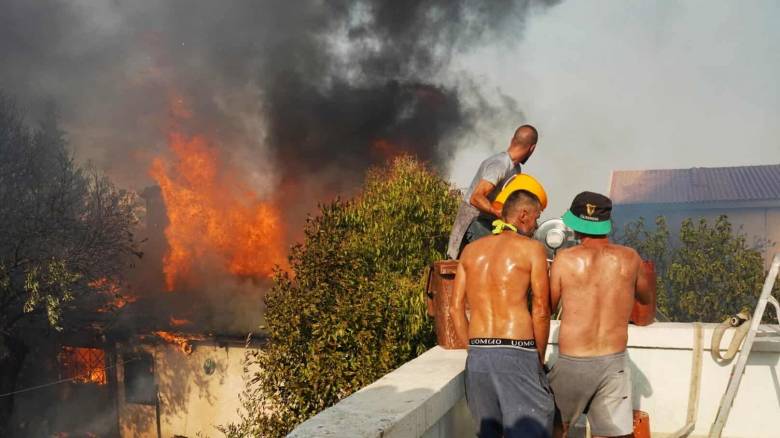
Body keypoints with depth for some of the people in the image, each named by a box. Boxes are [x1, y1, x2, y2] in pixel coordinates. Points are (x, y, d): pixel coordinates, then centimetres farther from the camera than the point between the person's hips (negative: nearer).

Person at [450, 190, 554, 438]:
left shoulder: (471, 250, 12)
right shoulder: (531, 248, -2)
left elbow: (455, 308, 10)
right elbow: (541, 311, -4)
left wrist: (475, 349, 16)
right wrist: (540, 357, 7)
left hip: (477, 354, 5)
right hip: (516, 353, -5)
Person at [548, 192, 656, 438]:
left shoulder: (565, 259, -7)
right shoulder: (629, 258, 1)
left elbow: (547, 308, 4)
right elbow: (647, 299, 19)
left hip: (572, 362, -2)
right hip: (614, 362, 2)